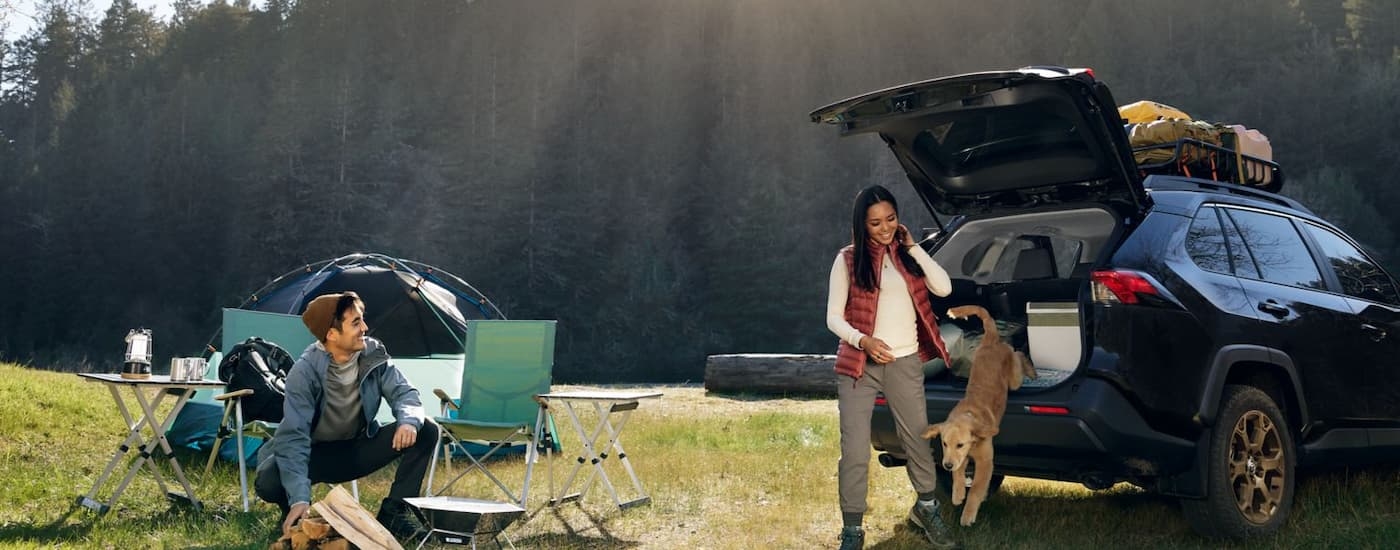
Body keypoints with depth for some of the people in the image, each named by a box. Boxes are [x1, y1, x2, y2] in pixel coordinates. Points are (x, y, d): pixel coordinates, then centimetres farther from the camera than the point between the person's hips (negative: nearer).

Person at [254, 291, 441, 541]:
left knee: (426, 430, -17)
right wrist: (299, 499, -42)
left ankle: (393, 512, -6)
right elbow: (294, 437, -32)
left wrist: (409, 420, -38)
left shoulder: (373, 354, -14)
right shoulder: (305, 371, -27)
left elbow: (404, 391, -11)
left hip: (359, 448, 4)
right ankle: (296, 514, 3)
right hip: (317, 454, -4)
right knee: (269, 482, -34)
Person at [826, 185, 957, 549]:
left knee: (917, 438, 12)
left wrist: (912, 247, -5)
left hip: (905, 362, 3)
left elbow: (943, 287, -5)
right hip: (859, 364, -2)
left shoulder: (907, 255, 8)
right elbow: (834, 317, -2)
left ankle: (926, 509, 35)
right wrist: (863, 340, -20)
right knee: (855, 451, -5)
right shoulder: (848, 259, -1)